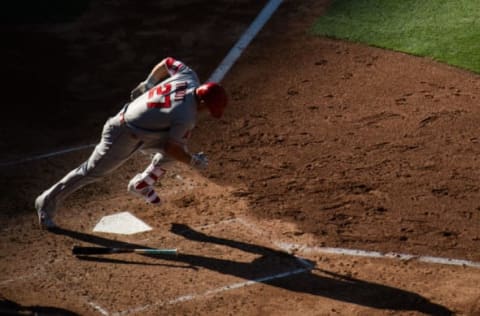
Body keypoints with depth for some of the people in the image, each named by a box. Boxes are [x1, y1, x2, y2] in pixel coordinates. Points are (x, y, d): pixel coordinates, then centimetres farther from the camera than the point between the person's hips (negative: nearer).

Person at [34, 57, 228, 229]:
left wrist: (148, 84, 22)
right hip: (125, 135, -9)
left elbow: (167, 62, 9)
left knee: (179, 148, 11)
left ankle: (141, 185, 27)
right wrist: (193, 161, -7)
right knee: (93, 170, 3)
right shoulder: (187, 117, -31)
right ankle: (48, 201, 17)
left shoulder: (189, 77, -10)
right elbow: (170, 147, -22)